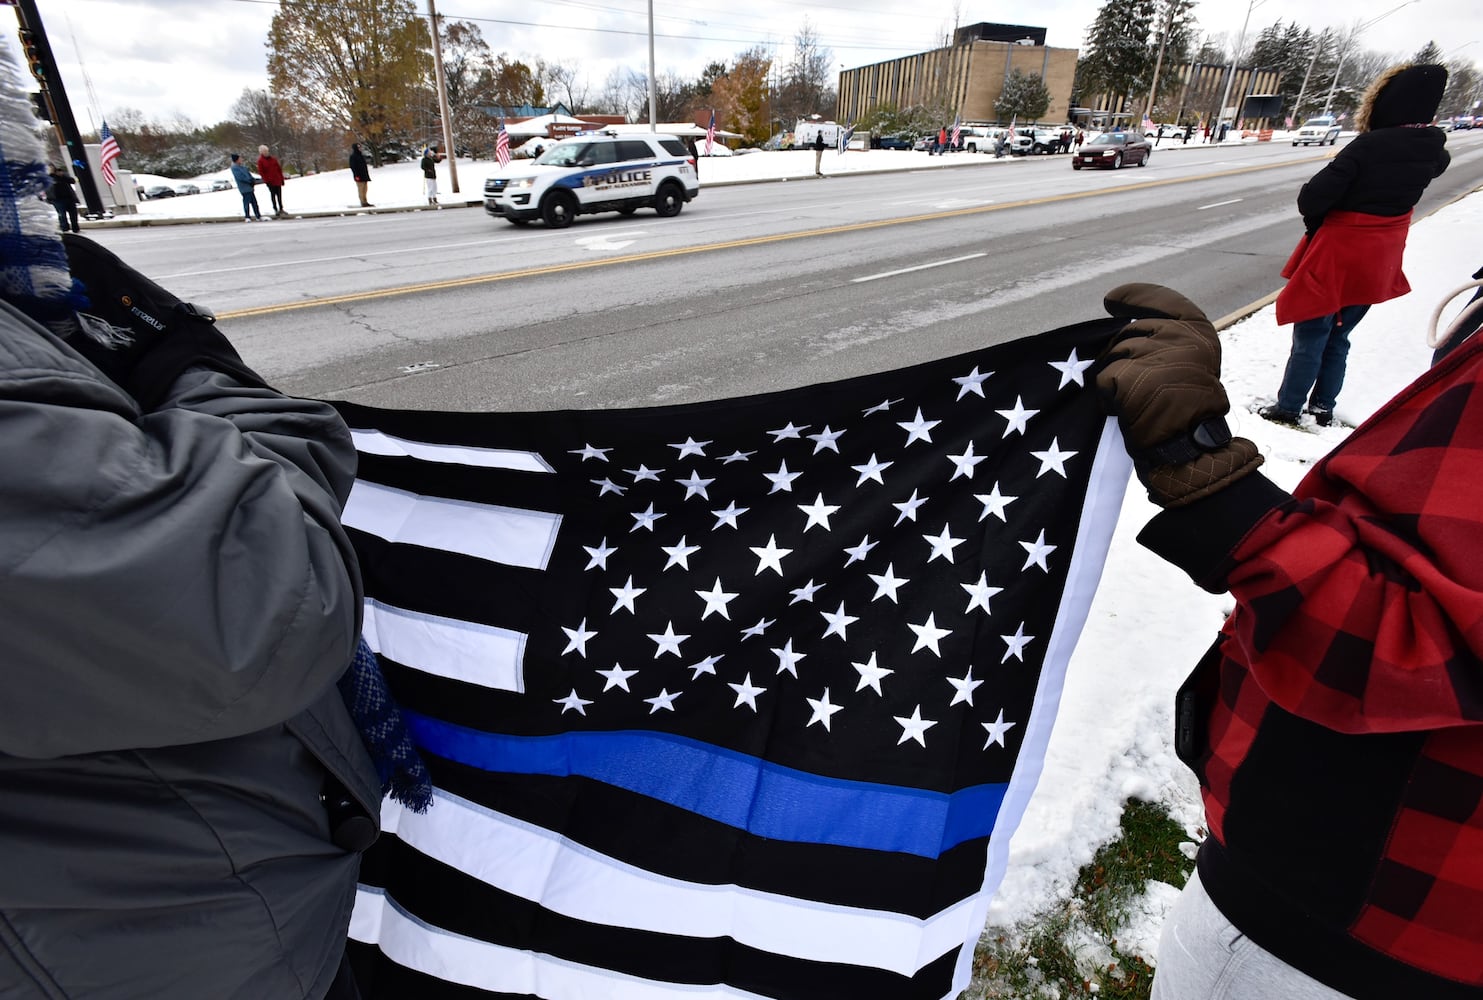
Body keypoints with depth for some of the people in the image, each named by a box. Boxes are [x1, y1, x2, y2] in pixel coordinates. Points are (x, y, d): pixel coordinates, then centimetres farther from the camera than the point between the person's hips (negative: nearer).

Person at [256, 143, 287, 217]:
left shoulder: (273, 158, 9)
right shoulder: (260, 161, -3)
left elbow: (279, 169, 13)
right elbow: (260, 172, -6)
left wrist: (282, 179, 9)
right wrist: (266, 180, -12)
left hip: (278, 180, 4)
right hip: (270, 182, -4)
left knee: (279, 195, 8)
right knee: (273, 195, 0)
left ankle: (281, 209, 18)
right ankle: (276, 210, 5)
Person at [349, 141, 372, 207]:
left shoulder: (361, 155, 17)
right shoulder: (353, 156, -6)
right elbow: (352, 167, -11)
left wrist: (367, 175, 17)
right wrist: (356, 175, -18)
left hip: (364, 176, 8)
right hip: (359, 176, -8)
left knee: (364, 190, 8)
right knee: (361, 190, -6)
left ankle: (365, 202, 12)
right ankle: (363, 203, -6)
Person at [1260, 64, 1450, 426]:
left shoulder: (1370, 146, -22)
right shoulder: (1432, 151, -1)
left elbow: (1313, 197, -24)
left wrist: (1315, 222, -3)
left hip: (1337, 257, -7)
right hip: (1379, 263, 7)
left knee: (1309, 337, 4)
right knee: (1337, 338, 18)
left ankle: (1288, 407, 10)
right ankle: (1323, 407, 26)